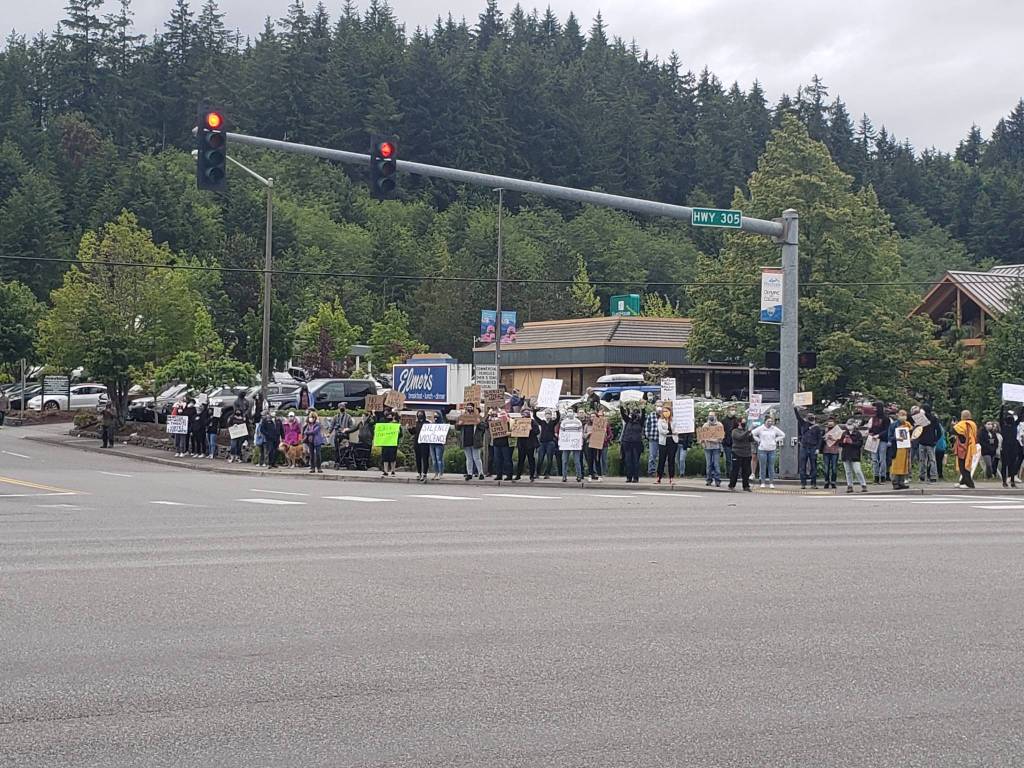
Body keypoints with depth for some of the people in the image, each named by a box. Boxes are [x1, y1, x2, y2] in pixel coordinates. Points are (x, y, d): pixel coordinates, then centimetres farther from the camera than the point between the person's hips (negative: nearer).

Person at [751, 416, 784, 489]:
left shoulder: (775, 429, 7)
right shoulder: (760, 428, 0)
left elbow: (782, 435, 17)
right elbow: (753, 434, 2)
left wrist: (776, 440, 7)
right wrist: (759, 440, -1)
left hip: (772, 450, 2)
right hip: (762, 449, -2)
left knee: (771, 467, 1)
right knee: (763, 467, 0)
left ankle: (771, 483, 6)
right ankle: (762, 482, 7)